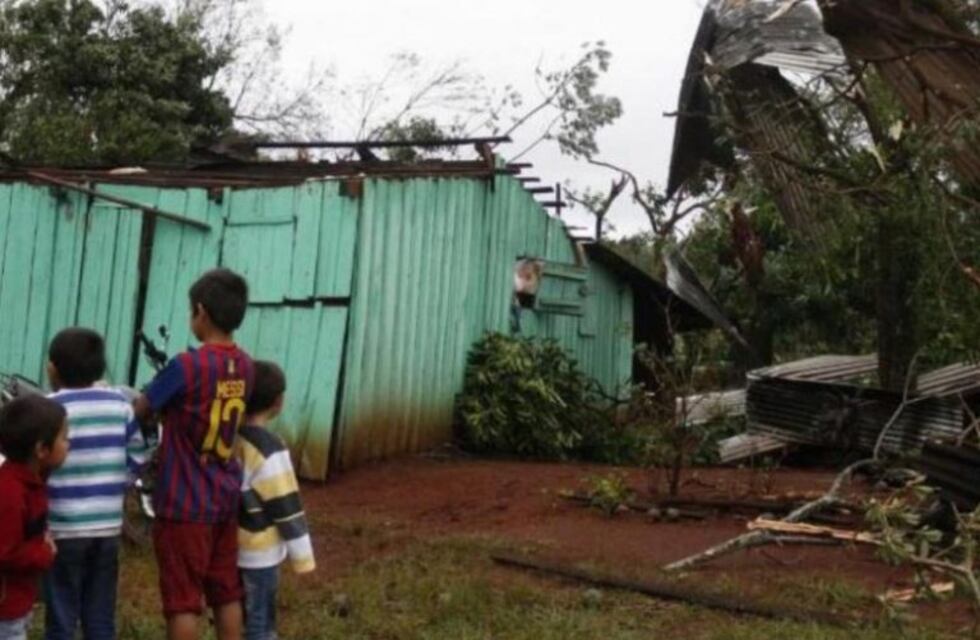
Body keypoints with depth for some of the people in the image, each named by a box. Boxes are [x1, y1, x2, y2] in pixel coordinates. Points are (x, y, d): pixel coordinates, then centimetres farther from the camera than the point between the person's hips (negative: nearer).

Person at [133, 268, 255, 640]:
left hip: (184, 503, -6)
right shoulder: (245, 366, 2)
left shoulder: (186, 365, -17)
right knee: (227, 593, 14)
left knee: (183, 599, 1)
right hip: (225, 499, 6)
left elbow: (141, 411, -4)